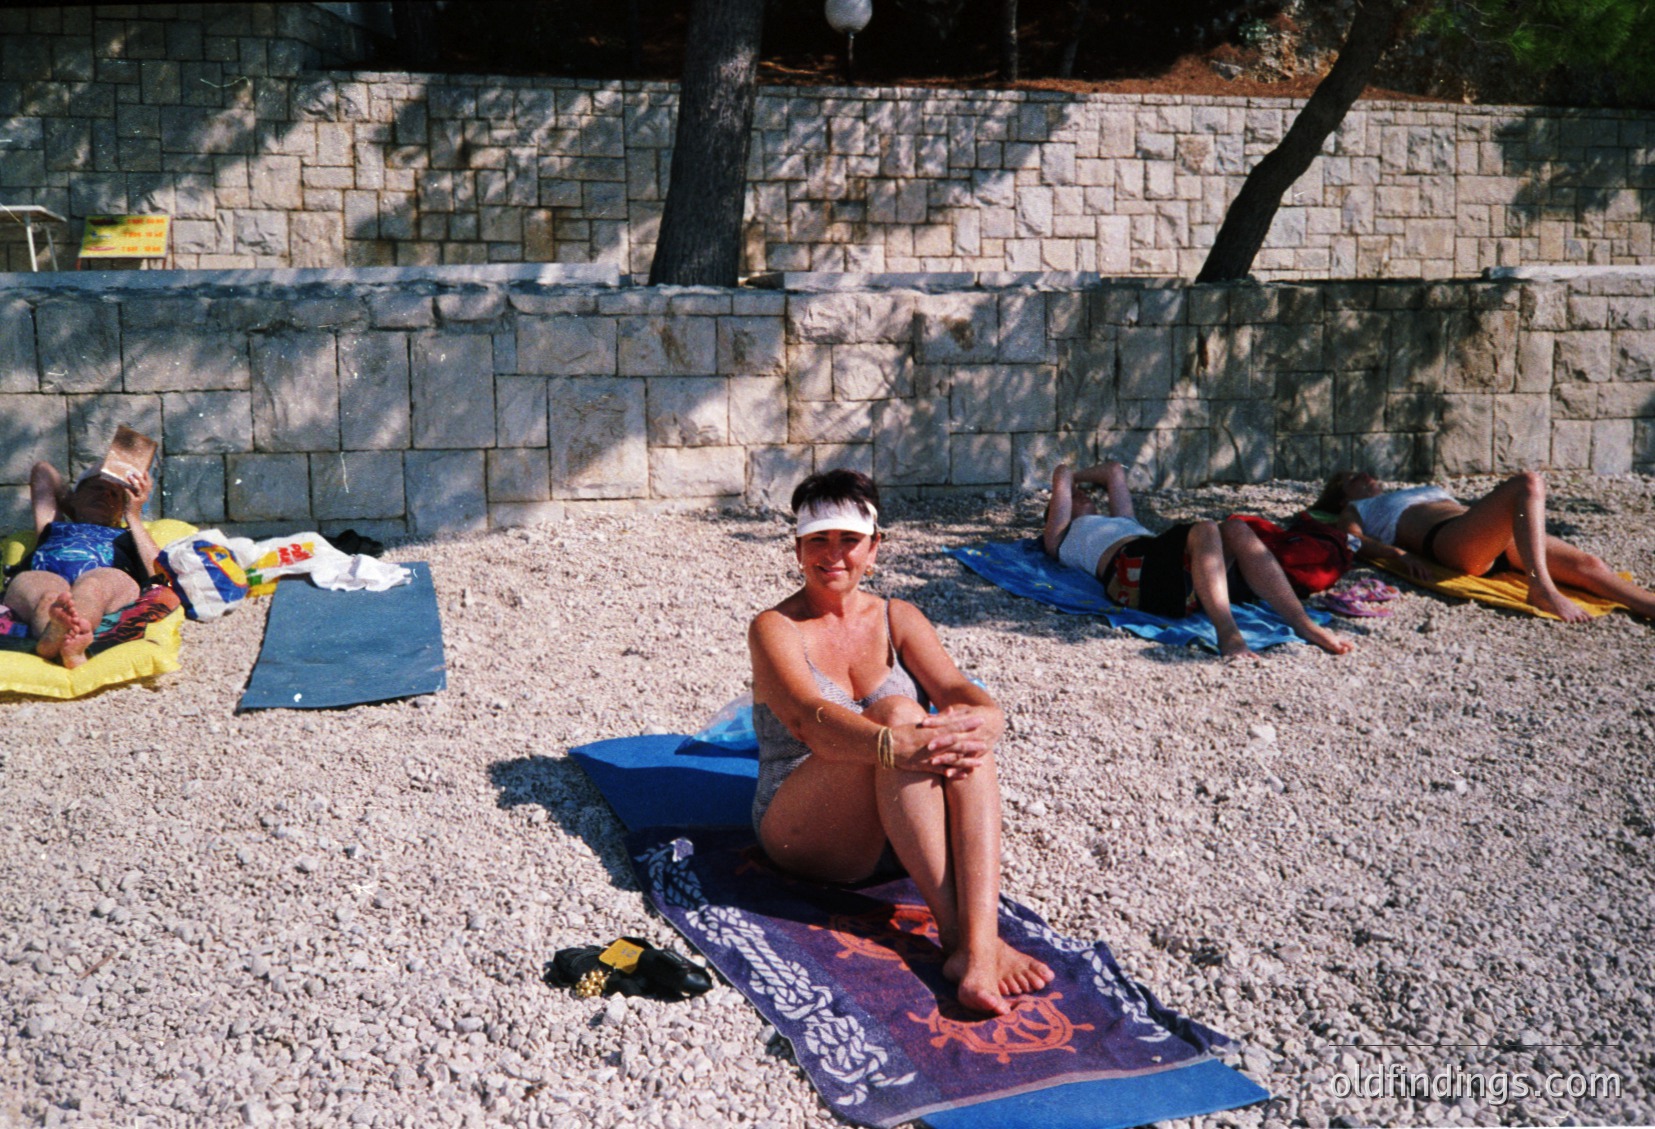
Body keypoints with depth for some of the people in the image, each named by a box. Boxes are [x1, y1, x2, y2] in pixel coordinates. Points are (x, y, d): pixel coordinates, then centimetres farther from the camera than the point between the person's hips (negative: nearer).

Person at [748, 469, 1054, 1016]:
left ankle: (980, 944, -41)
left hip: (902, 832, 4)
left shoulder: (899, 620, 11)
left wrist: (985, 718, -32)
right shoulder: (776, 628, -3)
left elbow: (957, 688, -6)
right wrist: (896, 744, -42)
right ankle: (955, 936, -35)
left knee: (961, 731, -27)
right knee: (897, 711, -30)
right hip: (805, 837, -4)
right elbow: (807, 720, -23)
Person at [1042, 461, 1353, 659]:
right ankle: (1228, 633, -53)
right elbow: (1062, 475, 23)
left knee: (1237, 530, -24)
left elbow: (1114, 471, 51)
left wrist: (1078, 476, 61)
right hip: (1133, 566, -7)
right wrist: (1064, 478, 44)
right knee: (1205, 530, -34)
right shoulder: (1060, 537, 29)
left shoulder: (1122, 523, 49)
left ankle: (1303, 623, -37)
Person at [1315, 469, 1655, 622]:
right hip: (1450, 540, -6)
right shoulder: (1354, 511, 24)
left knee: (1586, 564, -15)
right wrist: (1398, 553, -18)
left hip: (1503, 538, 7)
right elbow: (1353, 541, 2)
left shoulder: (1425, 491, 42)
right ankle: (1541, 589, -38)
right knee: (1528, 483, -28)